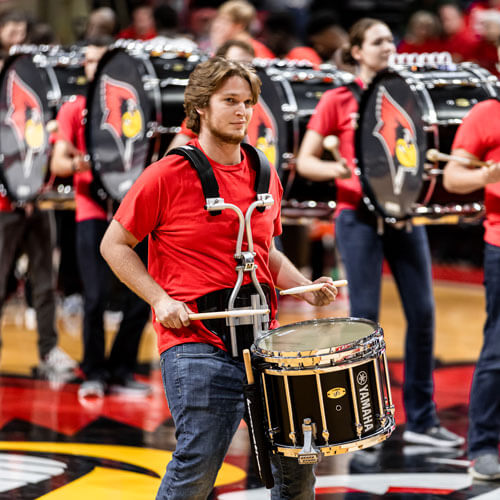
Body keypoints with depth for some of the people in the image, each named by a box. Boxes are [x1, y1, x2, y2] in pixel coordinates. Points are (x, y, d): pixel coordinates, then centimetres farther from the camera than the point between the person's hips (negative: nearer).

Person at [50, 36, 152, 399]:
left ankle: (121, 371, 14)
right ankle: (94, 373, 5)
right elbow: (57, 164, -2)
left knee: (140, 298, 0)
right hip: (93, 213, -2)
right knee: (96, 295, -10)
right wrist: (79, 163, -24)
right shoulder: (74, 108, 6)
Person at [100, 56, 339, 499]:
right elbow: (115, 244, 1)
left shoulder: (265, 177, 12)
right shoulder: (168, 175, -6)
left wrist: (306, 289, 8)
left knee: (298, 463, 7)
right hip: (196, 343, -6)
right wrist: (160, 299, -11)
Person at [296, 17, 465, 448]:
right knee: (365, 315, -5)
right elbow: (305, 160, -1)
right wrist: (334, 169, -21)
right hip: (358, 215, -4)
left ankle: (421, 420, 10)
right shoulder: (339, 99, 1)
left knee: (422, 311, 1)